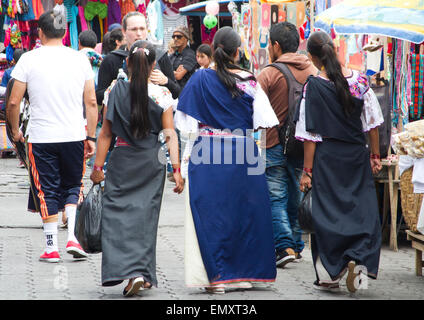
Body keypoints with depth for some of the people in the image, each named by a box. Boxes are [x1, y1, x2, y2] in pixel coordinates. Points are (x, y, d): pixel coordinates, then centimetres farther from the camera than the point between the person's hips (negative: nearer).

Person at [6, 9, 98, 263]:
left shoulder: (29, 59, -4)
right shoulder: (80, 59, 1)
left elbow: (13, 102, -4)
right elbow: (92, 102, 2)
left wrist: (15, 130, 11)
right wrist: (91, 137, 9)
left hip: (41, 137, -2)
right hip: (75, 135, 2)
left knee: (47, 192, 6)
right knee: (73, 187, 17)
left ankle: (52, 248, 7)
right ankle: (72, 237, 3)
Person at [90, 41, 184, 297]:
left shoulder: (118, 91, -4)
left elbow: (106, 133, -1)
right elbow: (170, 134, -6)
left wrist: (98, 166, 5)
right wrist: (176, 168, -5)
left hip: (122, 160, -1)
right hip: (151, 163, 1)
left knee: (119, 214, 0)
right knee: (146, 215, 11)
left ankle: (127, 270, -17)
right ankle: (144, 273, 9)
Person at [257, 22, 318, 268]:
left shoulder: (269, 74, -9)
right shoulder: (314, 72, 5)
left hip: (275, 144, -5)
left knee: (276, 197, 0)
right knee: (297, 196, 14)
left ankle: (284, 246, -11)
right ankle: (297, 245, 20)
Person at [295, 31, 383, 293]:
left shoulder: (314, 87, -11)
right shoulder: (360, 81, -2)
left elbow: (311, 133, -9)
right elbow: (372, 123, 4)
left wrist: (307, 170, -3)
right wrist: (375, 156, 15)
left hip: (327, 157, -2)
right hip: (357, 155, 2)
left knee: (327, 212, 5)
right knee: (362, 210, 7)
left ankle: (329, 274, 6)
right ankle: (358, 258, -14)